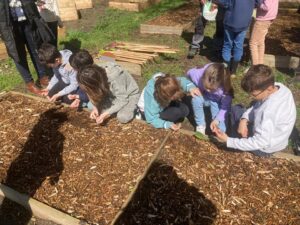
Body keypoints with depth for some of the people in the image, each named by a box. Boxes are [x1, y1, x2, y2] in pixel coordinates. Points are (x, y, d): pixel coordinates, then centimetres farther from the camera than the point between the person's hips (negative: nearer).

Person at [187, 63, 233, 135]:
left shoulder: (224, 89, -37)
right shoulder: (199, 75, -37)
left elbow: (225, 107, -24)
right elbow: (190, 73, -11)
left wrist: (217, 119, -38)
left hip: (216, 102, -2)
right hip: (202, 96, 2)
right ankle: (200, 126, -14)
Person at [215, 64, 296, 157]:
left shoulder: (269, 111, -40)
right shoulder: (279, 87, -15)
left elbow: (259, 142, -33)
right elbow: (256, 106, -2)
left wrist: (228, 141, -29)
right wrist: (244, 119, -19)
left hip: (265, 147, -8)